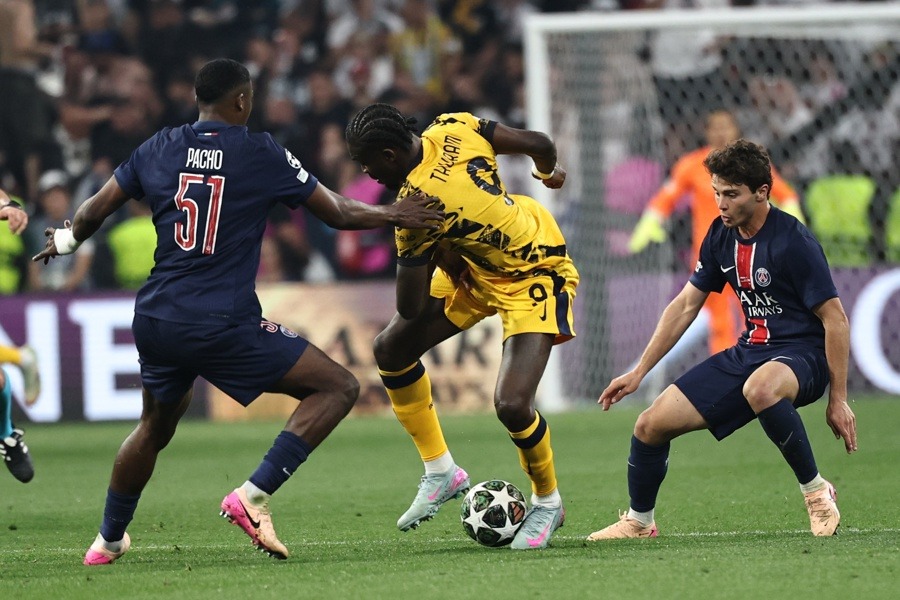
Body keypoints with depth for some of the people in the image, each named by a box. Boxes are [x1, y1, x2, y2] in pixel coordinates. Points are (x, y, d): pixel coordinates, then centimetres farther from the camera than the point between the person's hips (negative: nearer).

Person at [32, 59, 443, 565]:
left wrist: (67, 240, 39)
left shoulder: (159, 149, 8)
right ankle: (254, 496, -10)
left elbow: (94, 212, 17)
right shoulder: (262, 155, -3)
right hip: (225, 326, -6)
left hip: (156, 323, 6)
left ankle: (108, 541, 39)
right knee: (339, 388, 1)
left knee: (156, 426, 30)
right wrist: (396, 215, 23)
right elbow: (339, 213, 5)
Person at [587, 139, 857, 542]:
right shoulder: (721, 236, 4)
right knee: (652, 425, -1)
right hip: (749, 352, 7)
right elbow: (685, 305, 14)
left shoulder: (794, 241, -17)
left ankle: (817, 492, -23)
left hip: (802, 354, -7)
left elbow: (835, 320, -15)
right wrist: (638, 373, 12)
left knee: (760, 388, -43)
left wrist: (838, 399, -16)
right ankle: (639, 522, 25)